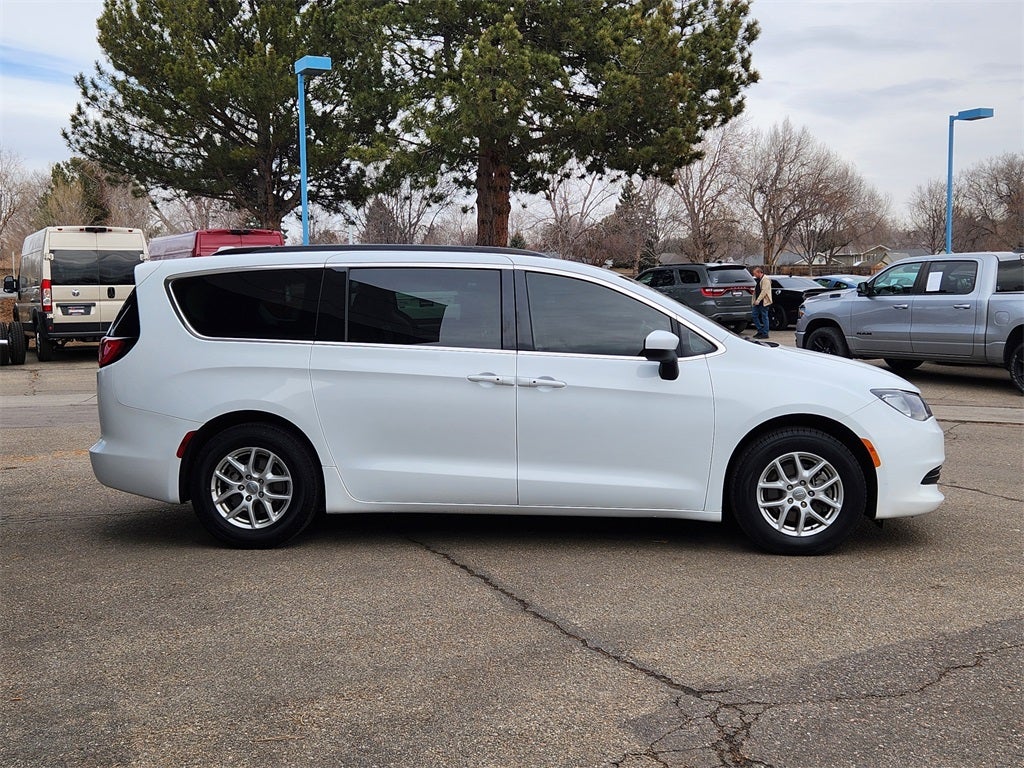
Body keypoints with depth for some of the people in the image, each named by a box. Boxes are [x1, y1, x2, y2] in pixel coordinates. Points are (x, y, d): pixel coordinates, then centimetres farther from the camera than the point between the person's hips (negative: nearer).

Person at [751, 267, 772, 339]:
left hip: (764, 302, -10)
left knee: (764, 317, -4)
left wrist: (758, 300, -22)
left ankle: (765, 334, 1)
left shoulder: (765, 279, -13)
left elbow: (764, 291, -20)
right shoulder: (758, 279, 18)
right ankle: (760, 331, 18)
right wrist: (755, 300, 14)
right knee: (754, 315, 9)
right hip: (758, 302, 10)